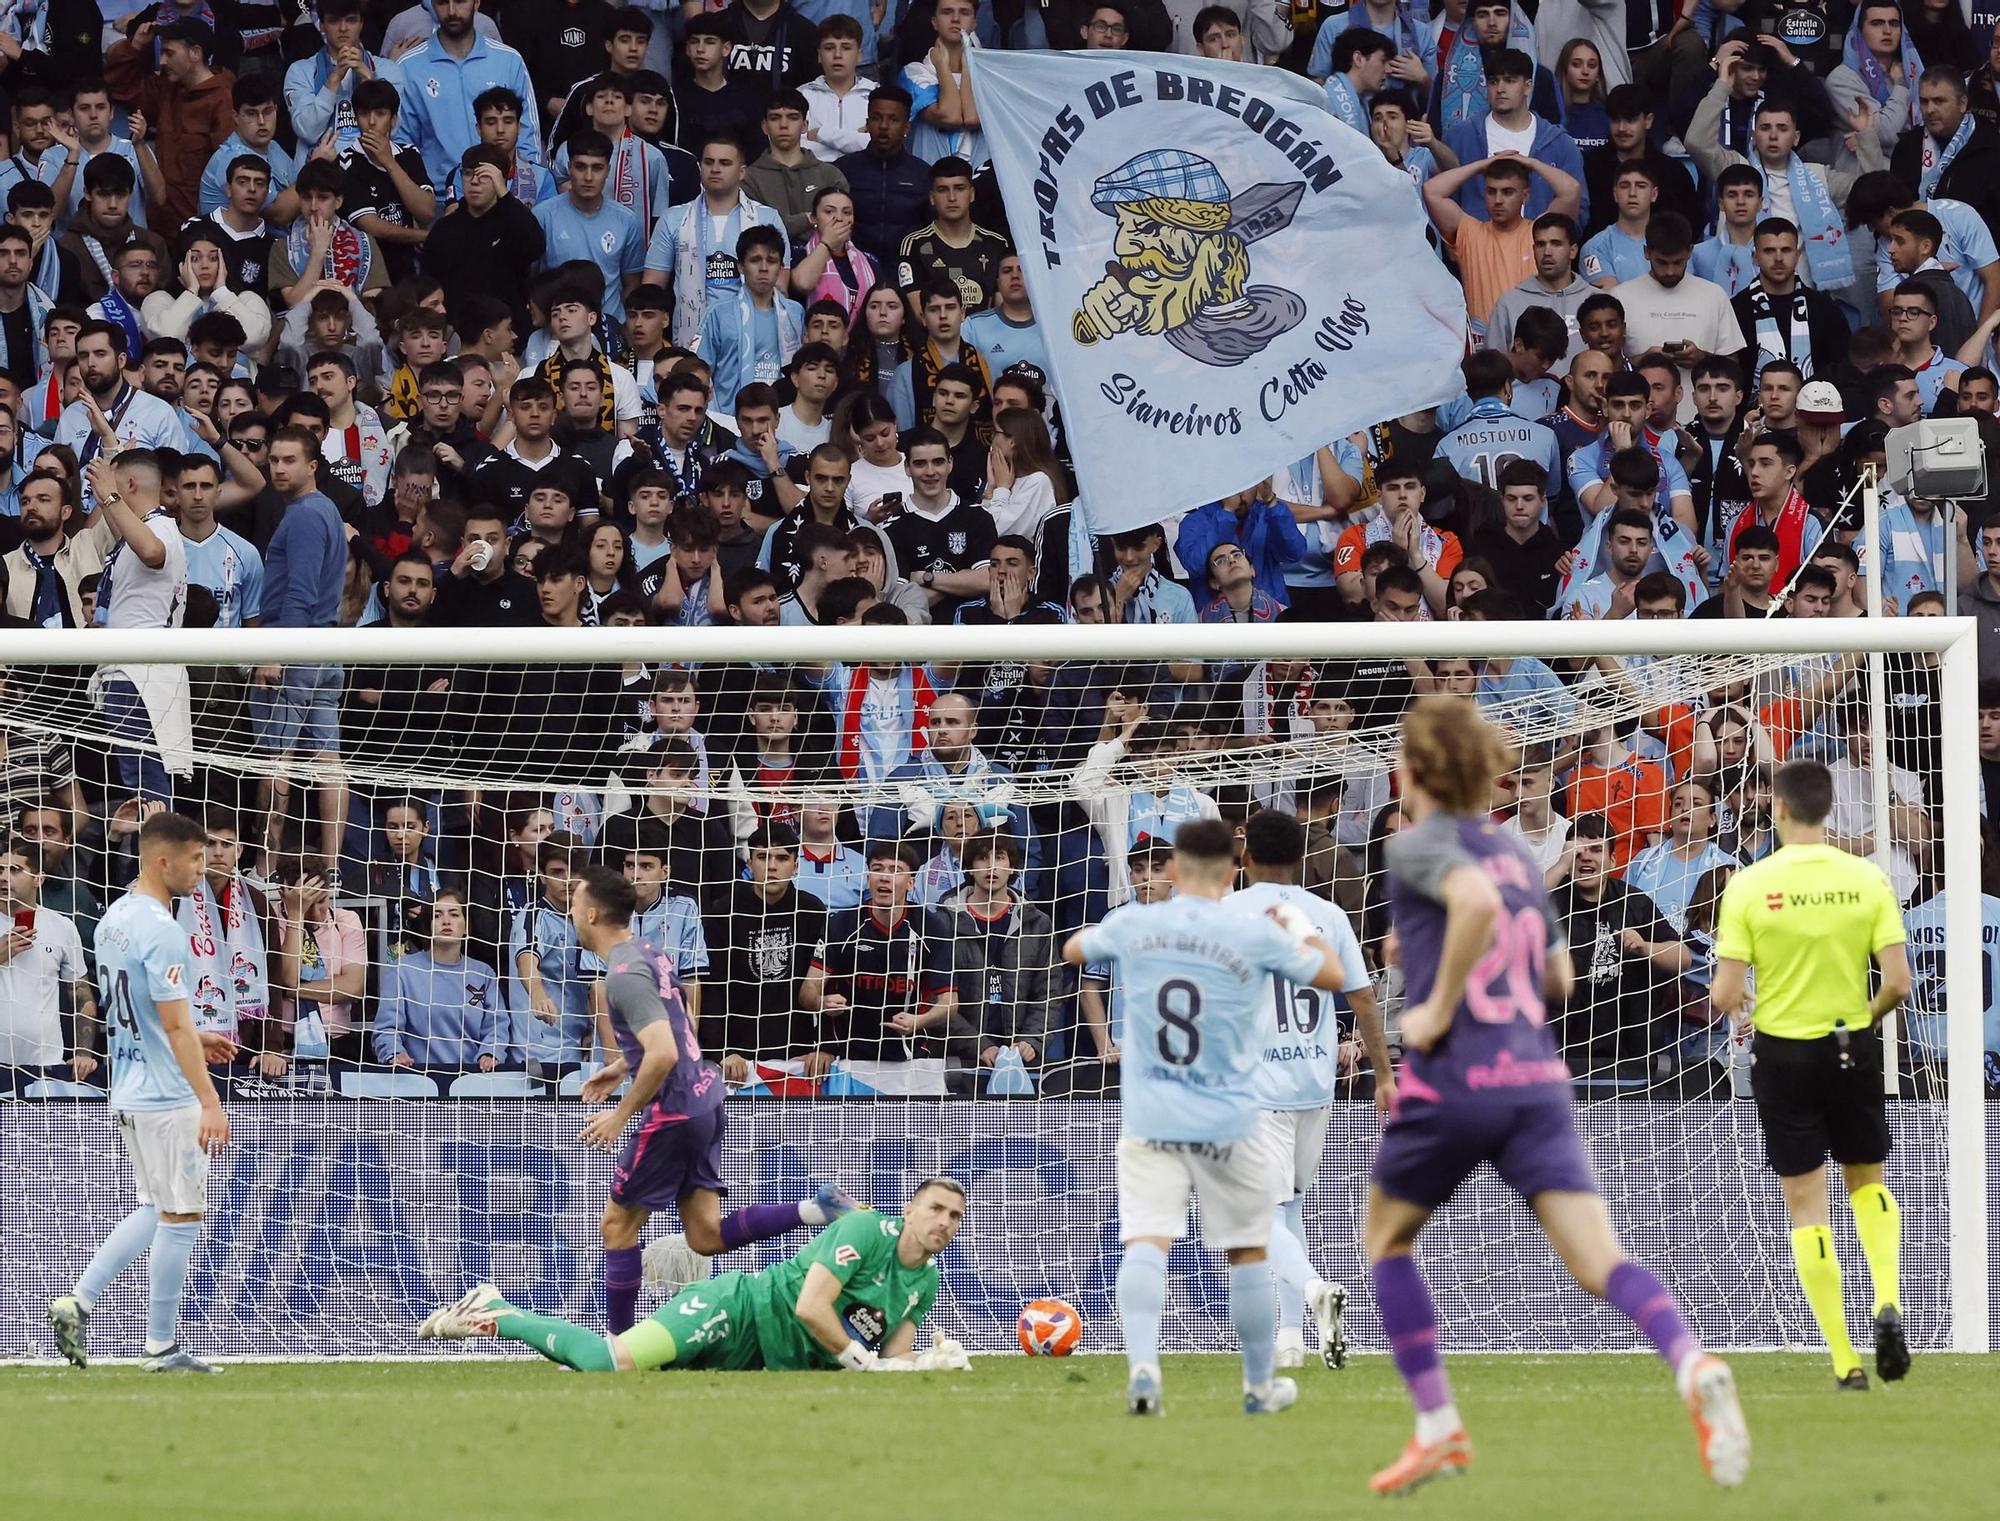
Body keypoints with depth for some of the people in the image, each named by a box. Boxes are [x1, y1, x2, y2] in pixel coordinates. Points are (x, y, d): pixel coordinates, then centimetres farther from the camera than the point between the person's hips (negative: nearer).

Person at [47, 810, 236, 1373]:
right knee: (181, 1216, 0)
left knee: (156, 1210, 18)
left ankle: (78, 1301, 8)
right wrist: (210, 1102, -24)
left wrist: (196, 1039, 22)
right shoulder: (161, 931, -19)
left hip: (129, 1090, 9)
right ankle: (162, 1348, 4)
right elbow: (175, 1026, -23)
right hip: (168, 1096, -9)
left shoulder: (114, 920, 10)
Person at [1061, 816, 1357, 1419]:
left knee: (1146, 1243, -8)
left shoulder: (1132, 924, -1)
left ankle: (1142, 1364, -32)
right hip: (1227, 1121, -1)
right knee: (1249, 1253, 15)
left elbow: (1073, 950, 21)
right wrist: (1302, 930, 25)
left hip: (1149, 1120, 1)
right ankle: (1260, 1385, 27)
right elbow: (1333, 976, 8)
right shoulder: (1255, 933, -7)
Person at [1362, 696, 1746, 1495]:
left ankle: (1438, 1429, 17)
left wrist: (1440, 1007, -16)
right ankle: (1693, 1366, -37)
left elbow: (1477, 900, -25)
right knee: (1600, 1263, -8)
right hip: (1537, 1081, 5)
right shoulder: (1514, 850, 18)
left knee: (1385, 1240, 21)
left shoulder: (1417, 845, -2)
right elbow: (1557, 976, 26)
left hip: (1450, 1084, -5)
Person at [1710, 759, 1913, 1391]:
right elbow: (1898, 982, -10)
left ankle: (1845, 1362, 1)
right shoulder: (1867, 880, -7)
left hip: (1781, 1049, -2)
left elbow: (1725, 995, -14)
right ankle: (1888, 1304, -2)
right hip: (1853, 1047, 2)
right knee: (1867, 1181, 23)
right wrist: (1868, 1014, 12)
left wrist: (1735, 1004, 11)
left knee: (1806, 1206, 5)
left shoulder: (1749, 886, -11)